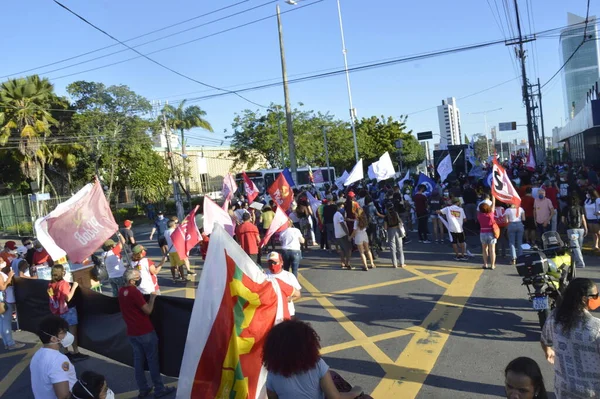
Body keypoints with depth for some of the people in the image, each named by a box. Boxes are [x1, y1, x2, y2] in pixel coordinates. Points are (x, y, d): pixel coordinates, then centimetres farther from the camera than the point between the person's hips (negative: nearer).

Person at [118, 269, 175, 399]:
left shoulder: (121, 291, 4)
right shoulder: (134, 292, -21)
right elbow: (148, 310, -18)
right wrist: (152, 297, -6)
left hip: (132, 332, 7)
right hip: (145, 331, -7)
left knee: (138, 360, 13)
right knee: (152, 360, 3)